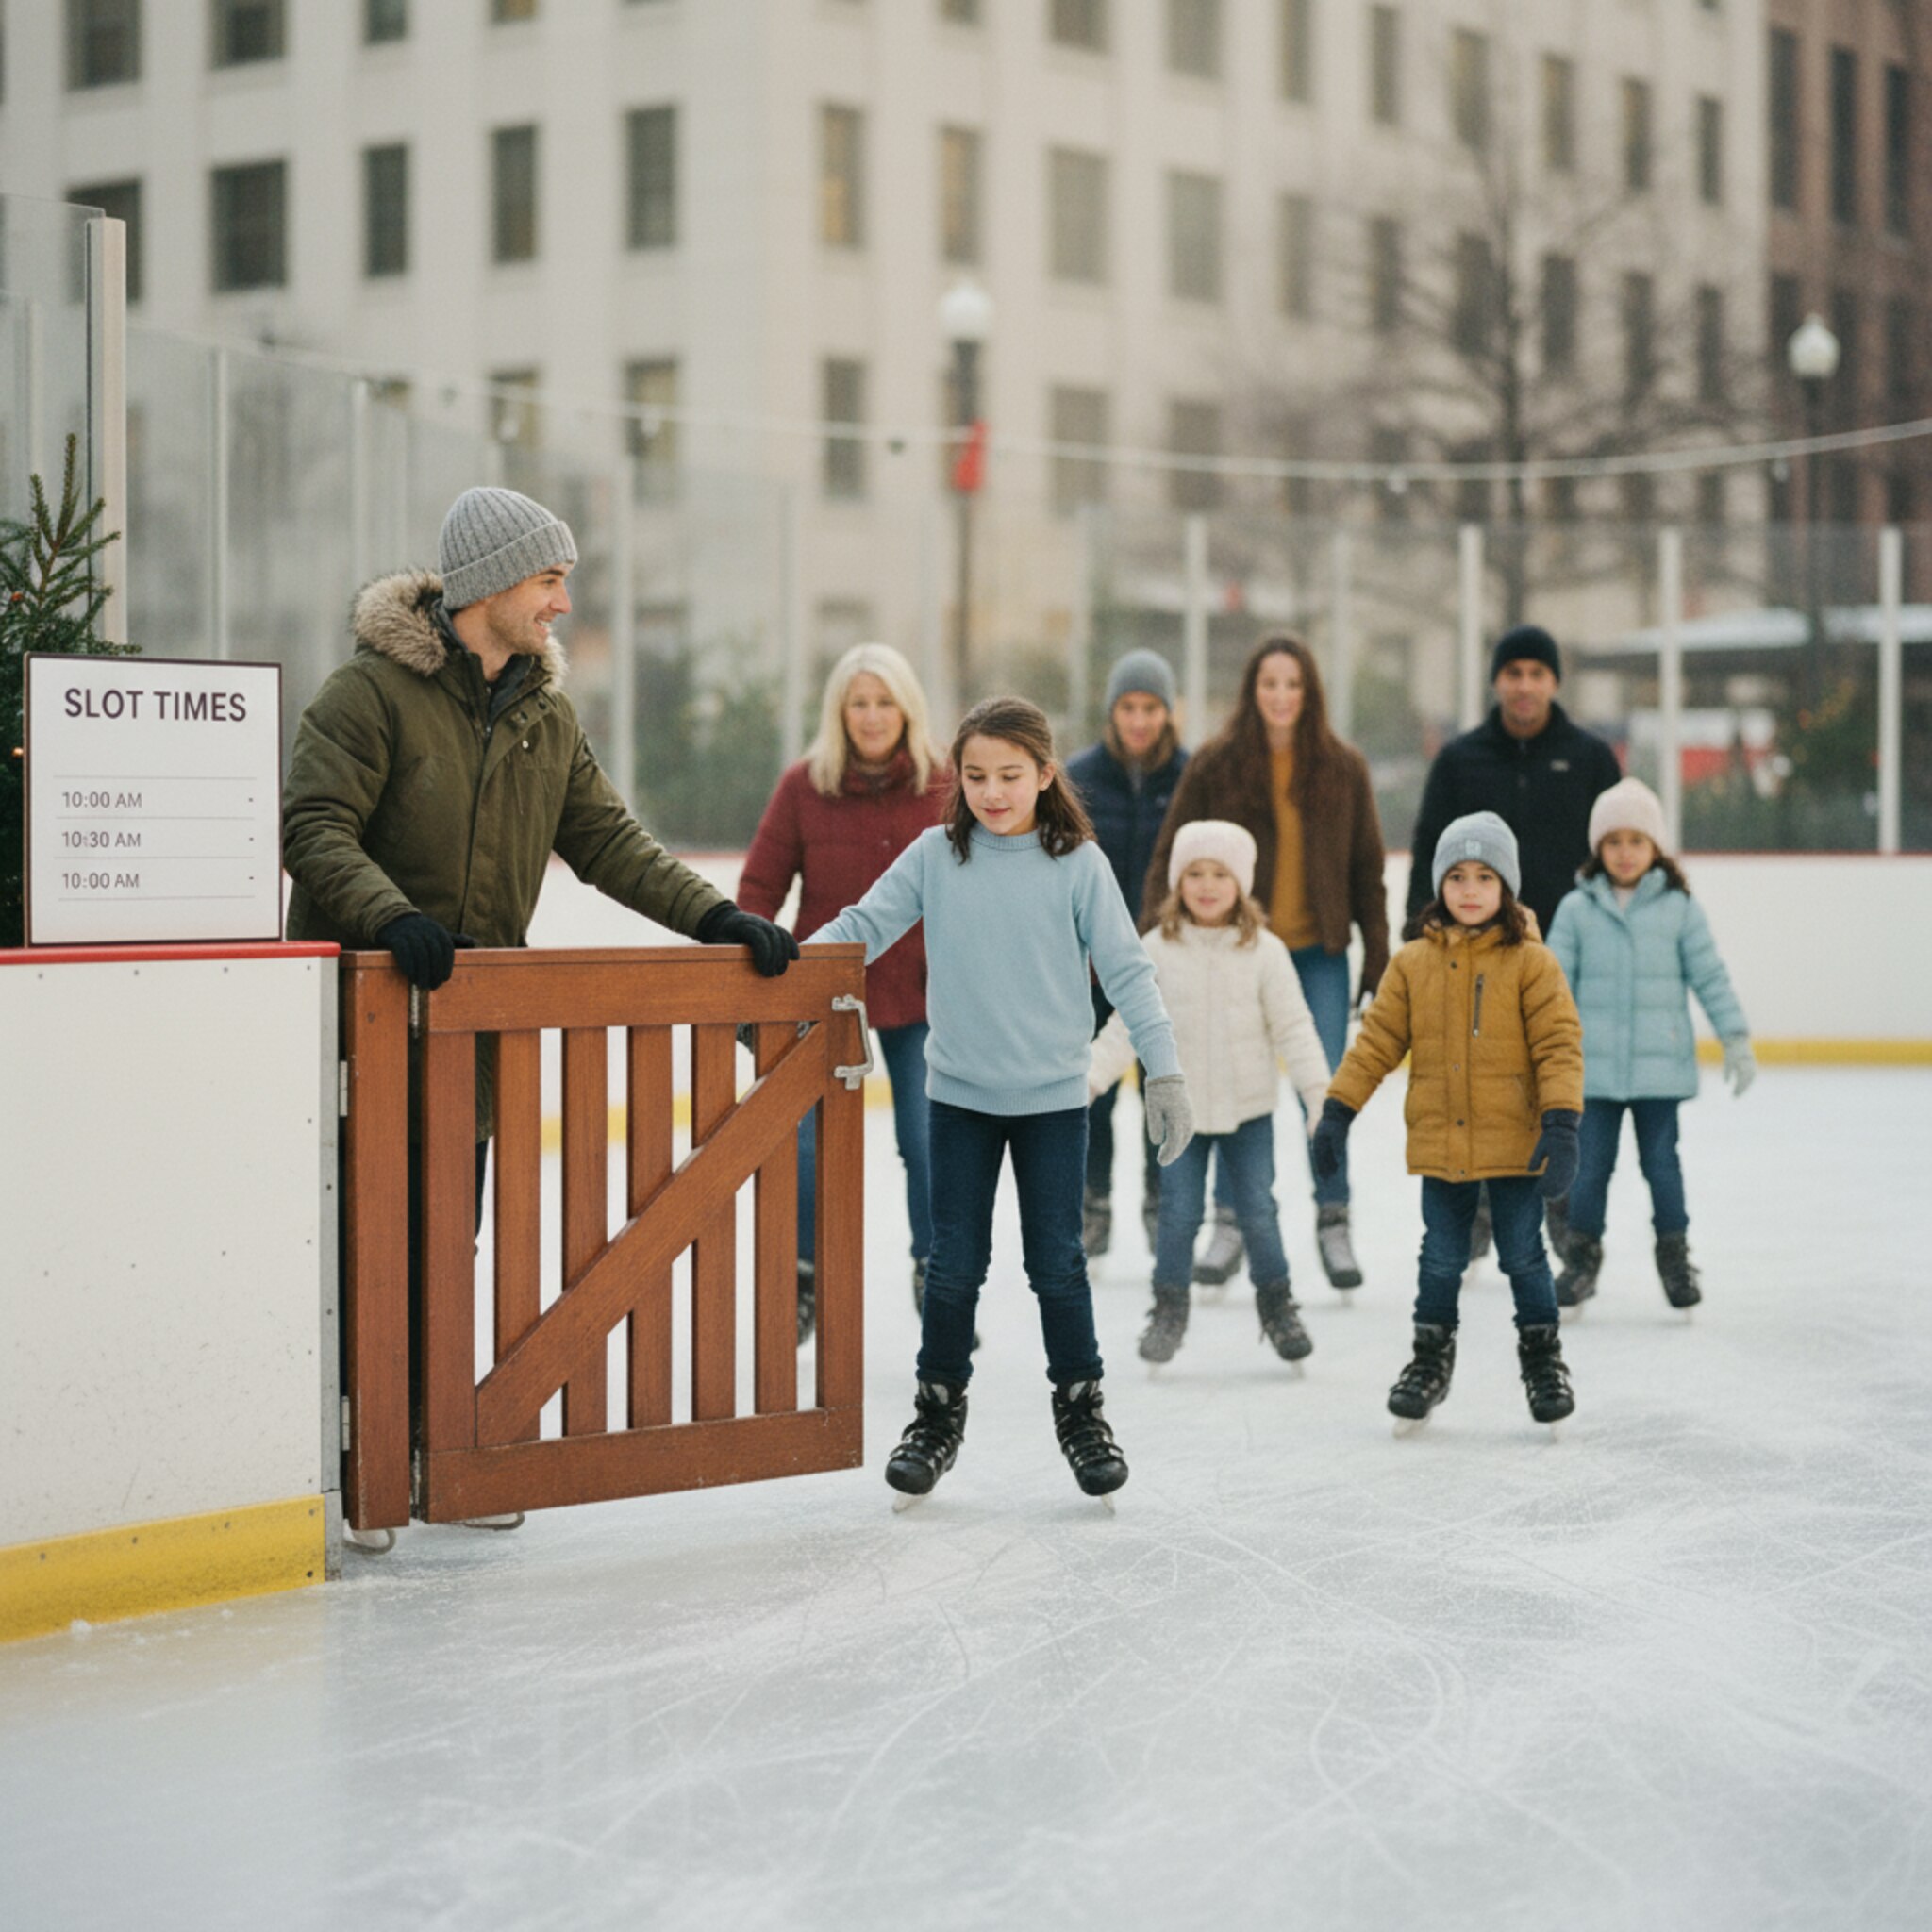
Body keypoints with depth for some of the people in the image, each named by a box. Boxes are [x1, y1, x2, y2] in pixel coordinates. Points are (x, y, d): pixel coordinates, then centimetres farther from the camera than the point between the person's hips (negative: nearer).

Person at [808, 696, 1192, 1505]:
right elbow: (865, 926, 0)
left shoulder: (1078, 864, -6)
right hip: (960, 1096, 1)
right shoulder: (935, 856, -2)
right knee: (954, 1264, 7)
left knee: (1057, 1262, 5)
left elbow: (1126, 971, -5)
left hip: (1053, 1097, -1)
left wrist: (1164, 1071, -8)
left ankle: (1080, 1407, 22)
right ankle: (938, 1410, 22)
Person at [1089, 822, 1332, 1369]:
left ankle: (1277, 1304, 22)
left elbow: (1292, 1029, -2)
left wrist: (1319, 1090, -8)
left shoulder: (1263, 951, -4)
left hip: (1249, 1108, 0)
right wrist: (1089, 1078, -6)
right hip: (1181, 1109, 0)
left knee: (1258, 1211, 3)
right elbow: (1128, 1025, 1)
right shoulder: (1158, 950, -3)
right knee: (1179, 1213, 1)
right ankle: (1168, 1308, 18)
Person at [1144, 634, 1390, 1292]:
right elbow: (1170, 858, 0)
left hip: (1319, 954, 1)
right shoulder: (1215, 765, -3)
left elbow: (1367, 869, 7)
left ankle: (1334, 1222, 12)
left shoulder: (1342, 768, 2)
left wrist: (1378, 959, 5)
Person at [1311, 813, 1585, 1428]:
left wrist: (1561, 1123, -18)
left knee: (1523, 1256, 7)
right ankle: (1432, 1356, 28)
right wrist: (1338, 1109, 1)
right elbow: (1378, 1039, 6)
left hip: (1516, 1143, -2)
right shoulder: (1413, 962, 2)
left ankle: (1542, 1356, 25)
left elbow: (1559, 1044, -9)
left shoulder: (1530, 962, -7)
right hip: (1440, 1142, 2)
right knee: (1440, 1259, 12)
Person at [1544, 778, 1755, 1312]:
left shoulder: (1679, 908, 2)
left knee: (1661, 1162, 4)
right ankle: (1582, 1254, 19)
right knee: (1591, 1164, 4)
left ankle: (1674, 1254, 20)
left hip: (1661, 1065, 0)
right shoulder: (1577, 909, 2)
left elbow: (1710, 978, 4)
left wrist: (1736, 1039, 1)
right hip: (1594, 1067, 0)